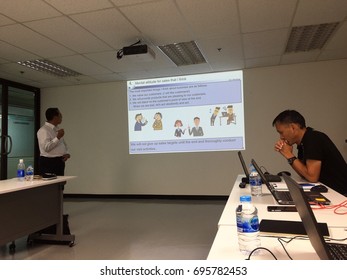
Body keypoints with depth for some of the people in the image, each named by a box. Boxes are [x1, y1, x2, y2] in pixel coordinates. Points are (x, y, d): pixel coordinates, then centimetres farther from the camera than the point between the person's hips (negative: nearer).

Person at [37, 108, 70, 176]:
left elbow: (63, 144, 22)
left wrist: (66, 153, 3)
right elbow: (46, 147, -23)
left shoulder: (57, 129, 15)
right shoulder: (43, 130, -12)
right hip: (48, 163, -8)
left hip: (60, 161, 8)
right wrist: (58, 137, -25)